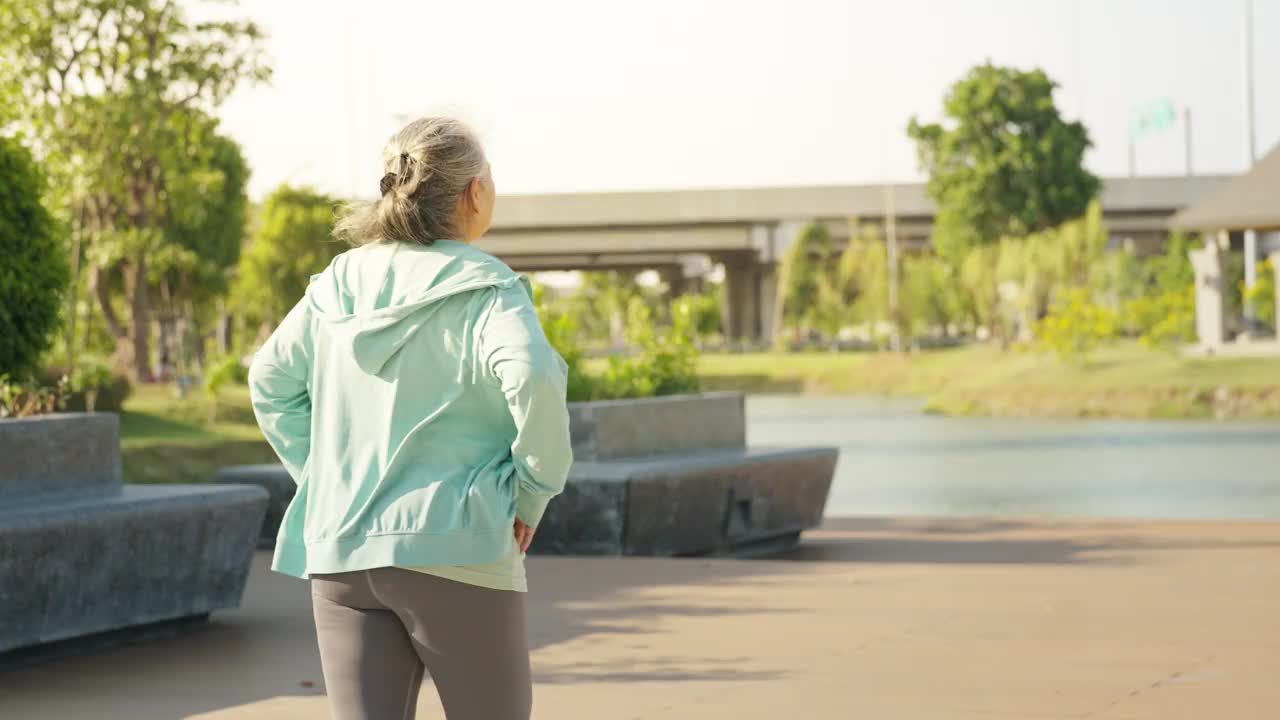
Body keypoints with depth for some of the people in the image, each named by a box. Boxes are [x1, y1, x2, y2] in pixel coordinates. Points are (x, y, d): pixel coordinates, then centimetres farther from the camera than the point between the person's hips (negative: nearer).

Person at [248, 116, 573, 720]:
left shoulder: (340, 282, 9)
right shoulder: (484, 288, -8)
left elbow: (270, 380, 16)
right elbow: (533, 377, -25)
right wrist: (536, 489, -11)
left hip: (340, 552, 5)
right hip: (452, 551, -5)